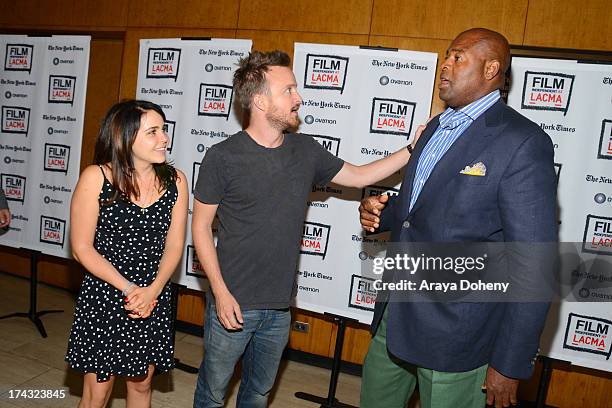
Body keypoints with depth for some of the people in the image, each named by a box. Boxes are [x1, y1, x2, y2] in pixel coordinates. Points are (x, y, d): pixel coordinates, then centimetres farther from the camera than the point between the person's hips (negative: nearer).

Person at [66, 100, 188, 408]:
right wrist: (128, 288, -15)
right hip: (104, 297, -2)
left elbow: (174, 245, -2)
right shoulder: (95, 178, -13)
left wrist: (151, 291, -15)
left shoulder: (175, 181, -5)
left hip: (154, 300, 3)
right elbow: (82, 248, -10)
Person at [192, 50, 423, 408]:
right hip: (233, 304, -4)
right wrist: (220, 291, -14)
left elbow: (358, 176, 10)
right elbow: (201, 225, -8)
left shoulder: (305, 150, 0)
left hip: (279, 308, 4)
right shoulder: (223, 157, -13)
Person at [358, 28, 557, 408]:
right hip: (395, 316, 8)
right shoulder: (437, 127, 10)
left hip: (456, 332, -7)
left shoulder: (523, 142, -16)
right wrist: (381, 213, -2)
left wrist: (511, 364, -14)